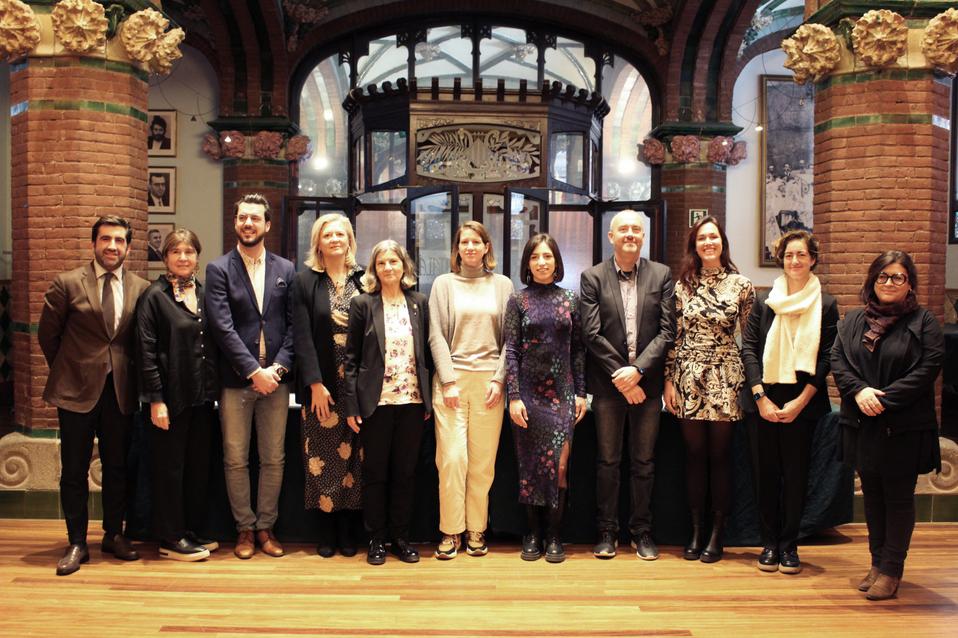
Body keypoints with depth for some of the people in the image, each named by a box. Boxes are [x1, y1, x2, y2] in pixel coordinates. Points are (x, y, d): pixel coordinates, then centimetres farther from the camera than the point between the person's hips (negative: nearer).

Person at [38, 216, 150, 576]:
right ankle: (77, 543, 17)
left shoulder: (141, 288, 2)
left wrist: (130, 374, 7)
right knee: (74, 470, 5)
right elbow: (48, 335, 5)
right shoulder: (67, 283, -4)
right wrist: (67, 371, 9)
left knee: (117, 466, 11)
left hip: (121, 390, 2)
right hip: (77, 389, -2)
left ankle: (113, 535, 26)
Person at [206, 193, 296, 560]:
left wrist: (278, 367, -9)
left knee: (273, 459, 8)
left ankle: (265, 527, 22)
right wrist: (254, 371, -15)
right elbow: (222, 327, -8)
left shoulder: (286, 270, 8)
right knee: (236, 460, 6)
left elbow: (294, 325, 4)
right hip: (235, 379, -1)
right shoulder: (219, 269, 2)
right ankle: (245, 528, 20)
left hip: (275, 378, 2)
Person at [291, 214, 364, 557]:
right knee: (323, 457, 2)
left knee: (353, 455, 5)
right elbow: (302, 336, -4)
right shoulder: (305, 281, 2)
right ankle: (327, 530, 15)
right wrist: (315, 383, -11)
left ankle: (347, 528, 16)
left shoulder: (363, 280, 6)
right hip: (322, 384, -1)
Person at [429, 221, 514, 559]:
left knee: (483, 461, 2)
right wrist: (448, 381, -6)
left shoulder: (502, 285, 10)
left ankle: (476, 530, 13)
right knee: (452, 458, -5)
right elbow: (436, 336, 3)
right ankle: (450, 531, 7)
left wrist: (499, 379, -3)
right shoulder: (444, 284, 8)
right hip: (452, 379, -1)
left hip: (488, 381, 1)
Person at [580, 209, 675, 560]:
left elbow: (667, 331, -2)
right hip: (608, 383, -1)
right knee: (607, 461, 7)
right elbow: (592, 334, -6)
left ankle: (642, 531, 21)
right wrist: (620, 377, -11)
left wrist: (637, 369, -13)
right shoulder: (593, 277, 1)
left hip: (647, 381, 1)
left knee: (644, 461, 9)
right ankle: (607, 531, 18)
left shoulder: (661, 275, 4)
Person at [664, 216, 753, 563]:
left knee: (719, 455, 4)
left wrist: (752, 383, 0)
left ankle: (717, 535, 15)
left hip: (725, 379, -1)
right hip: (688, 378, 2)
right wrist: (669, 380, 1)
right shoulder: (682, 286, 4)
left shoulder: (741, 285, 1)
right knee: (694, 454, 7)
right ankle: (695, 532, 18)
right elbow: (673, 337, 5)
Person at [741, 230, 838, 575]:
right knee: (765, 473, 6)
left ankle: (789, 546, 18)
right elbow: (748, 349, 1)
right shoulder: (764, 300, 5)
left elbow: (825, 358, -1)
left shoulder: (826, 305, 2)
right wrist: (760, 396, -9)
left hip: (801, 402, -1)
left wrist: (800, 401, -10)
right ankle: (769, 543, 18)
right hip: (762, 400, 1)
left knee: (796, 474, 6)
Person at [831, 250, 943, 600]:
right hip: (862, 425, 4)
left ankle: (891, 571, 15)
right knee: (872, 495, 14)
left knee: (899, 498, 4)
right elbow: (837, 359, 3)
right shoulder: (853, 320, 10)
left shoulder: (924, 322, -3)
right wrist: (859, 391, -14)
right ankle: (878, 563, 27)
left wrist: (885, 399, -18)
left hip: (904, 427, -4)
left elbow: (928, 368, -12)